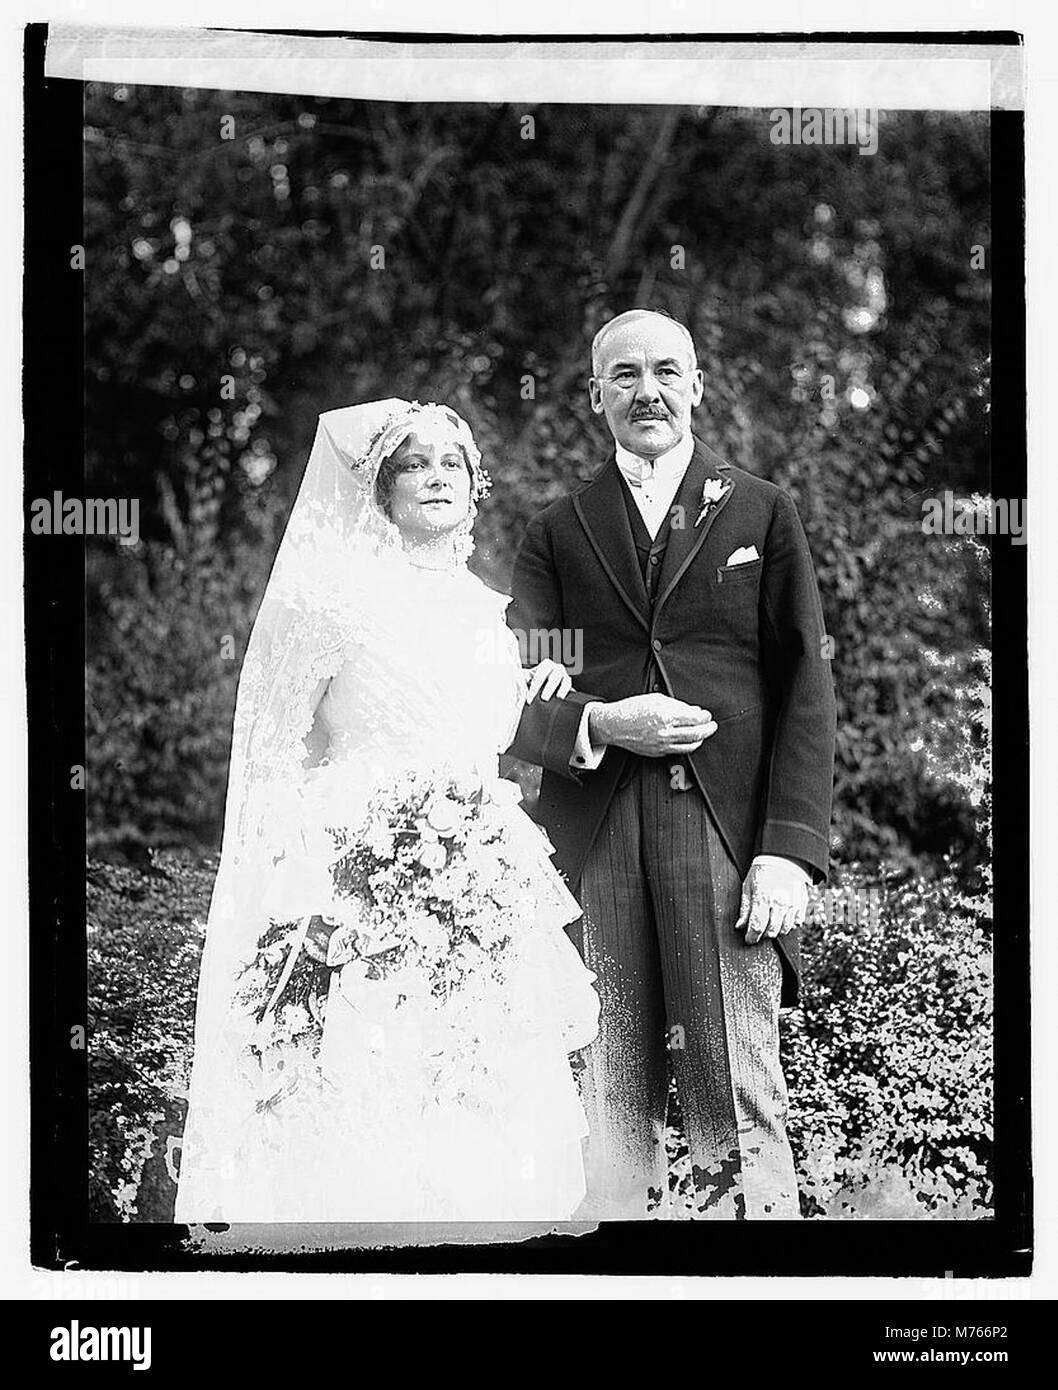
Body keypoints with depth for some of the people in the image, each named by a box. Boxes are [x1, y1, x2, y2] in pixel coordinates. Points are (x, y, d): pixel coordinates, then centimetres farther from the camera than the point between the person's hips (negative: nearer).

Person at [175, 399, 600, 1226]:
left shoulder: (486, 610, 15)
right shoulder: (330, 599, -1)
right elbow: (281, 756, 2)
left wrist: (537, 693, 8)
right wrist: (298, 890, -4)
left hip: (482, 895, 5)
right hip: (367, 890, -5)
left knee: (491, 1110, 2)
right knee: (363, 1096, -9)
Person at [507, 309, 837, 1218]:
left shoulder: (761, 513, 13)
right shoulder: (557, 532, 16)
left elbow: (806, 689, 6)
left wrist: (792, 847, -6)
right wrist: (601, 725, -12)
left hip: (727, 835, -1)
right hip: (593, 840, 2)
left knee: (738, 1103, -5)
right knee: (609, 1109, 3)